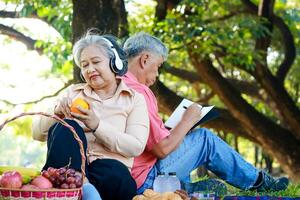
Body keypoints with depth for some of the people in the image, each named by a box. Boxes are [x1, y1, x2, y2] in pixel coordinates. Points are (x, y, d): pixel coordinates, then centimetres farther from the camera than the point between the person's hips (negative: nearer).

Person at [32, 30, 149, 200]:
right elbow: (38, 133, 15)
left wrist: (97, 125, -13)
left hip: (110, 168, -2)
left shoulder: (134, 99, 14)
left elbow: (136, 147, -2)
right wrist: (56, 113, -6)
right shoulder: (72, 92, 21)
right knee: (68, 128, -30)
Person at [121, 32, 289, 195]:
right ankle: (256, 180, 17)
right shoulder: (139, 92, -21)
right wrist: (187, 121, -7)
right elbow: (163, 148, -22)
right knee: (204, 139, 2)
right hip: (147, 178, -9)